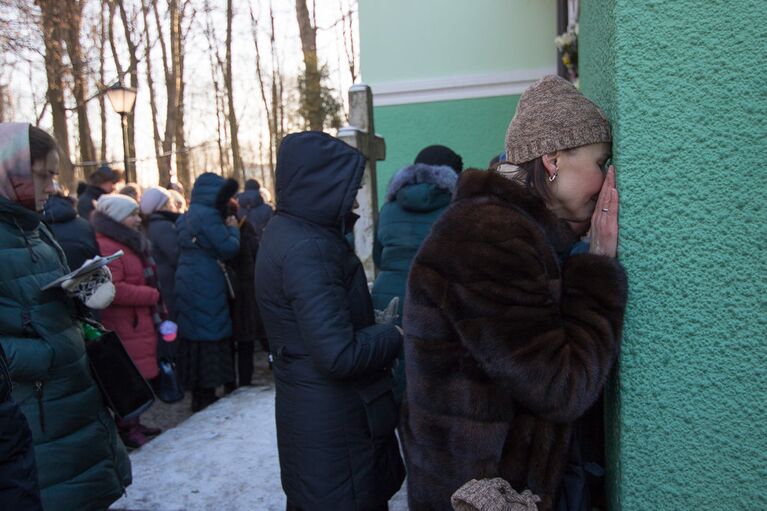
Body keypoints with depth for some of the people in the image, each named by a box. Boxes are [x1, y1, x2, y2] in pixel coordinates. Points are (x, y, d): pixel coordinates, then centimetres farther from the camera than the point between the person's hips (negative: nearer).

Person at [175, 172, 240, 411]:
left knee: (195, 337, 14)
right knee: (209, 338, -1)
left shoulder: (185, 217, 13)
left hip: (188, 283, 9)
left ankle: (198, 397, 24)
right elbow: (229, 249, -16)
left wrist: (226, 228, 16)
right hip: (206, 288, -9)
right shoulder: (208, 215, -15)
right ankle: (206, 399, 7)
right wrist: (233, 229, 1)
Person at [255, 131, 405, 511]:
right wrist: (397, 335, -12)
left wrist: (376, 322, 4)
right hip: (332, 419, -9)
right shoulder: (308, 248, -25)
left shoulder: (287, 230, 5)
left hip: (312, 408, 9)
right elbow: (339, 354, -27)